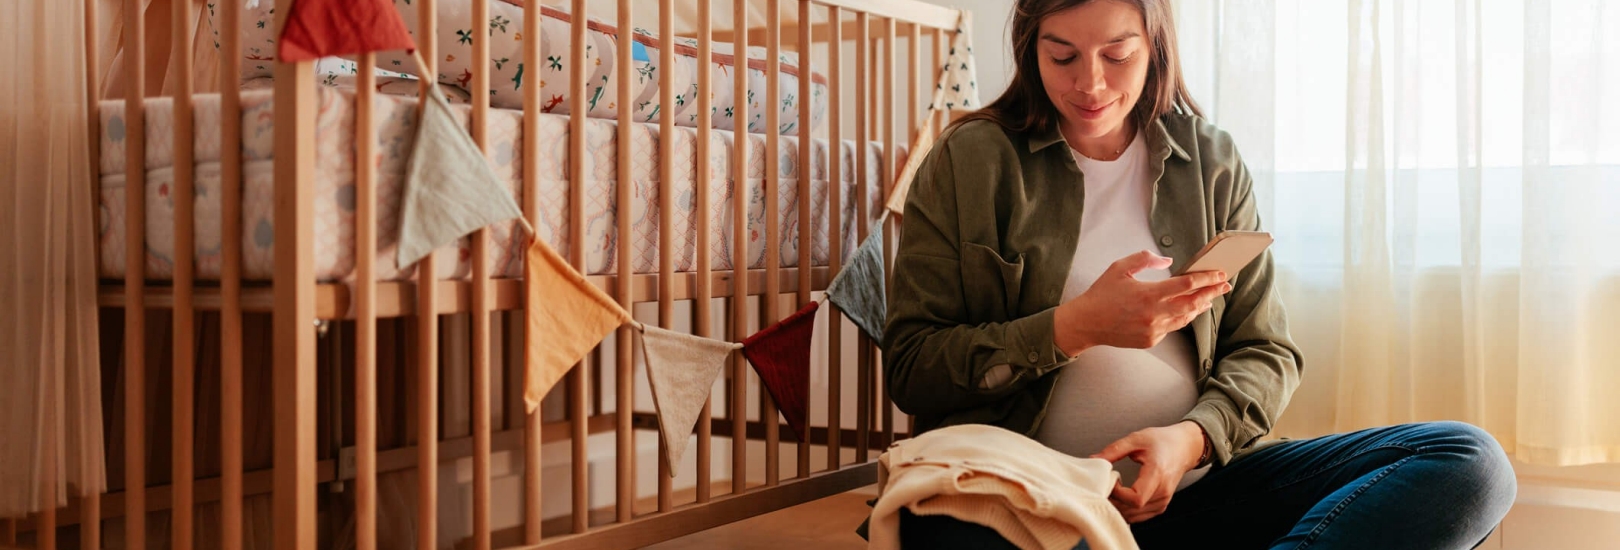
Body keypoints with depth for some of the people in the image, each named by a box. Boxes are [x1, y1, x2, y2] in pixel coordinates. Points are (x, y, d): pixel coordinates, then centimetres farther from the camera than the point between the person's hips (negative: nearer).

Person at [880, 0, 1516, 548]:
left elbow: (1265, 353, 11)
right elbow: (909, 368, -2)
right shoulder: (967, 163, 3)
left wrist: (1191, 438, -11)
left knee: (1469, 463, -17)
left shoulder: (1212, 163, 12)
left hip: (1189, 488, 5)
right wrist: (1074, 329, -15)